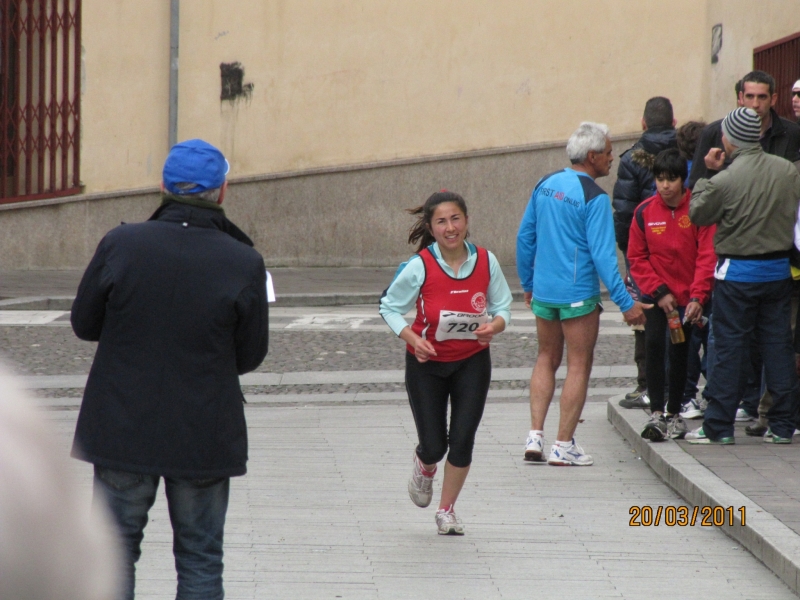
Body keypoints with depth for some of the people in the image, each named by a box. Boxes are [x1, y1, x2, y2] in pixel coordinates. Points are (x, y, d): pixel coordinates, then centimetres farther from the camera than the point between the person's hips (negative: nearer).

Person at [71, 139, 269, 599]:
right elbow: (250, 356, -3)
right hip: (204, 436, -1)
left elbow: (84, 323, 1)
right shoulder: (244, 263, -11)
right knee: (200, 560, 10)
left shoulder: (120, 245, -9)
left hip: (122, 429, 1)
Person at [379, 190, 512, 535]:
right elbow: (389, 307, -7)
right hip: (427, 363, -2)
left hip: (472, 361, 2)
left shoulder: (485, 261, -11)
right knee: (434, 446, -3)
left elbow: (502, 307, 1)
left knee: (462, 441, -4)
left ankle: (447, 510, 20)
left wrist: (493, 326, -22)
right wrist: (412, 338, -23)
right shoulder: (419, 266, -19)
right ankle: (424, 467, 38)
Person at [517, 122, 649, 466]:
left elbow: (525, 237, 12)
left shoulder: (545, 185, 5)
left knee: (547, 359, 18)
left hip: (542, 292, 6)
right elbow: (602, 255, -19)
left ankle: (535, 436, 8)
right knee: (579, 366, 3)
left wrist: (527, 283, 23)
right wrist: (625, 303, -17)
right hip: (578, 295, -6)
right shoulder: (594, 198, -15)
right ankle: (563, 446, 2)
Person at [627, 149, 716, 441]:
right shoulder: (645, 212, -3)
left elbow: (707, 256, -11)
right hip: (657, 295, 0)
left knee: (680, 351, 7)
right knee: (654, 343, -18)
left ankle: (674, 413, 23)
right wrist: (658, 292, -9)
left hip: (688, 296, 0)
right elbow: (637, 258, 1)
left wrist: (698, 297, -19)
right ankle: (656, 413, -16)